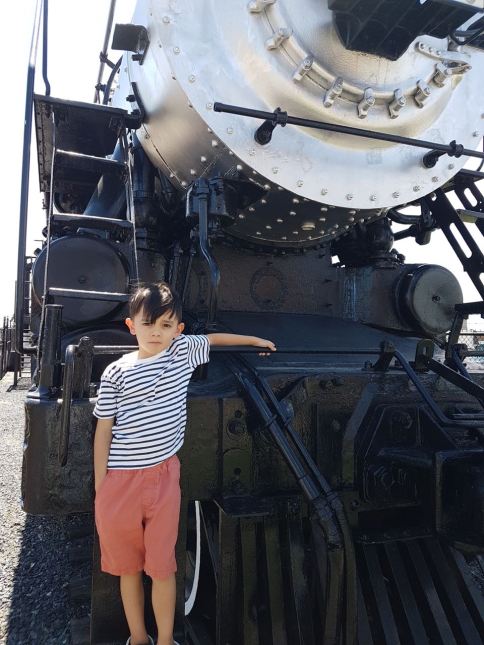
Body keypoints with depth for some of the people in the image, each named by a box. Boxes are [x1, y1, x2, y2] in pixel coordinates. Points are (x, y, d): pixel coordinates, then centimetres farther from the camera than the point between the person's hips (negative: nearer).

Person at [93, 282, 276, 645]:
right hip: (120, 481, 0)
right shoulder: (116, 373, -5)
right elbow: (104, 431, -1)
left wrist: (255, 340, 28)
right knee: (127, 566, 16)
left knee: (162, 566, 7)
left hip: (163, 476, 0)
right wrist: (99, 490, 0)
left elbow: (215, 338, 18)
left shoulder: (183, 351, -1)